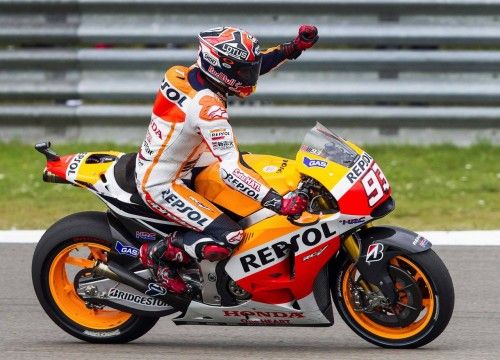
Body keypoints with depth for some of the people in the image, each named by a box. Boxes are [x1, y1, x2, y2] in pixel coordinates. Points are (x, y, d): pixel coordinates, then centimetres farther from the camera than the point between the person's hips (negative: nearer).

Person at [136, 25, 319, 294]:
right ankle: (157, 254, -1)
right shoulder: (207, 109, -28)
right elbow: (230, 171, -33)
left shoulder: (184, 74, -2)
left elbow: (251, 65, 10)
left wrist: (294, 48, -1)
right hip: (161, 186, -10)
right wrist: (279, 203, -37)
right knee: (227, 238, -23)